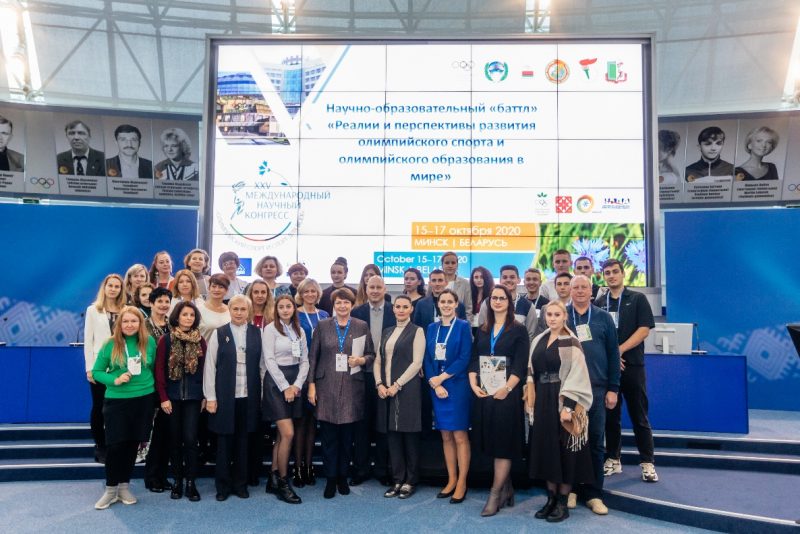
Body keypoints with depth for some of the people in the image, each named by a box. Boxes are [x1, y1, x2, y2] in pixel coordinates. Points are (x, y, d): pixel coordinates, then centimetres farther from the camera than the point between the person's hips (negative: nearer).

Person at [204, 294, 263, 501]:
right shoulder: (219, 333, -1)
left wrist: (260, 394, 0)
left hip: (248, 396, 1)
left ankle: (240, 484, 23)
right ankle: (223, 486, 21)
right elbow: (210, 366, -2)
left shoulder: (256, 333, 4)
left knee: (243, 442, 10)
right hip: (224, 396, -1)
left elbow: (261, 364, 4)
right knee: (224, 442, 7)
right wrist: (210, 397, -5)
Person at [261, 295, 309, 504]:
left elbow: (304, 361, 9)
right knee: (288, 433, -11)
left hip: (294, 383, 6)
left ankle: (273, 478, 19)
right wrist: (285, 387, -12)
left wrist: (296, 385, -5)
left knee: (282, 434, 9)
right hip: (276, 382, -6)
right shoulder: (271, 329, -4)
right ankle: (282, 482, 2)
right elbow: (269, 360, -10)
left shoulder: (300, 331, 11)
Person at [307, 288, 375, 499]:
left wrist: (361, 360, -12)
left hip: (352, 387, 1)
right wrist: (311, 384, -1)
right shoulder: (322, 326, 4)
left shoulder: (361, 326, 5)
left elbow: (371, 354, 10)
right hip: (327, 387, 0)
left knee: (347, 436, 7)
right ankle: (331, 478, 14)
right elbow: (313, 356, 4)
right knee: (328, 436, 2)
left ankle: (342, 476, 22)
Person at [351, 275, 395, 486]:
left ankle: (382, 470, 22)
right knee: (362, 424, 8)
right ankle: (360, 469, 20)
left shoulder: (395, 313, 1)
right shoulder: (357, 313, 3)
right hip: (363, 374, 0)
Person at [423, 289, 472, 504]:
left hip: (457, 386, -4)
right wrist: (434, 383, -8)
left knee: (460, 436, -1)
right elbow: (428, 359, 7)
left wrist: (441, 378, -12)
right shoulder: (432, 328, 11)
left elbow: (465, 358, -10)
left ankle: (461, 483, 7)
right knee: (445, 436, 10)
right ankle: (451, 480, 19)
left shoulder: (463, 326, -3)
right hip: (436, 387, 4)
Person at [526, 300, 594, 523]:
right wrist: (530, 400, 7)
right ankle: (551, 498, 20)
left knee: (564, 449, 1)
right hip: (543, 401, 6)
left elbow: (576, 376, -13)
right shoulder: (538, 341, 11)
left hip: (563, 400, -6)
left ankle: (562, 502, 11)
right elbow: (532, 372, 14)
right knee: (546, 447, 9)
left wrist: (568, 406, -20)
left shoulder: (571, 343, -8)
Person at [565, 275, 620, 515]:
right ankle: (569, 488, 19)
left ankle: (594, 494, 15)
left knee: (596, 441, 5)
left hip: (596, 388, 1)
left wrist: (613, 388, 1)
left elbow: (613, 353, 6)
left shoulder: (603, 317, 6)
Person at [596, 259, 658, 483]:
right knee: (610, 415, 8)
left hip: (632, 364, -3)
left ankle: (647, 463, 7)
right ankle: (613, 460, 18)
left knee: (639, 416, 1)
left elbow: (644, 329, -5)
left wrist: (619, 350, -13)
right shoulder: (598, 303, 11)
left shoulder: (637, 299, 4)